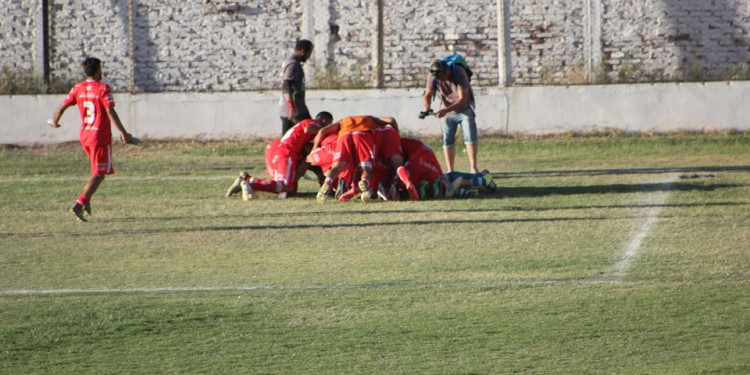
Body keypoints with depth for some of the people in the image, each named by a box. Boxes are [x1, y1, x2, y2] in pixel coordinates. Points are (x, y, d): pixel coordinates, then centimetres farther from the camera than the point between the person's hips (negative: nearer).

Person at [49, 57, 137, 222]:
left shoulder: (78, 88, 5)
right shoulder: (103, 88, -11)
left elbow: (61, 107, 6)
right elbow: (110, 112, -19)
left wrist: (55, 122, 25)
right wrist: (123, 133, -18)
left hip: (84, 135, 7)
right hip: (100, 137, -7)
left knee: (98, 171, 24)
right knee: (99, 174, -4)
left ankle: (86, 202, 12)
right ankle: (79, 204, -18)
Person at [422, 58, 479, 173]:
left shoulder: (459, 72, -28)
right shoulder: (432, 76, -17)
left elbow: (462, 99, -27)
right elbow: (428, 94, -6)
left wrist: (446, 110, -37)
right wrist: (427, 107, -29)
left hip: (464, 108, -3)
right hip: (446, 110, 3)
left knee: (470, 137, -10)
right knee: (447, 141, 0)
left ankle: (473, 168, -8)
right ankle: (450, 171, 3)